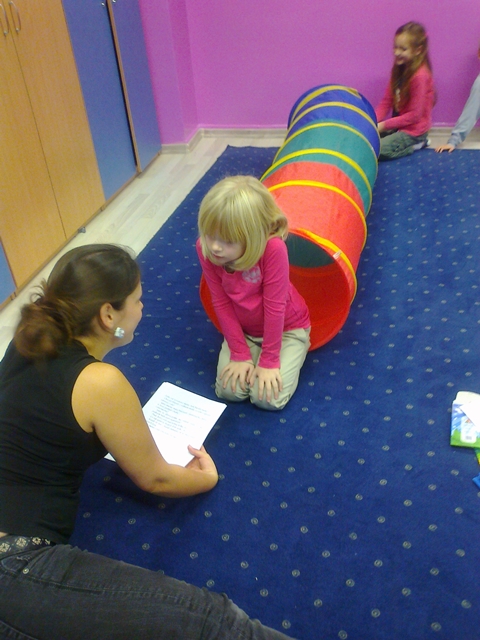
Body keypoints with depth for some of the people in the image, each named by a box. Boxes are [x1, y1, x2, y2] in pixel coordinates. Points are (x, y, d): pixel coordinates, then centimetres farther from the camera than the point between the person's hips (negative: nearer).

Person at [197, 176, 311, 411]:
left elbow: (274, 305, -27)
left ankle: (290, 355, 14)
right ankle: (251, 353, 17)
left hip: (286, 327, -3)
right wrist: (240, 353, -12)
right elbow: (221, 302, -14)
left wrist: (269, 360, -19)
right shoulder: (204, 248, -22)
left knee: (268, 398, -14)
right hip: (244, 330, 4)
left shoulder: (273, 248, -35)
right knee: (228, 391, -11)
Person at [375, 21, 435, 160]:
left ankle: (416, 144, -2)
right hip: (398, 125, 9)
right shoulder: (399, 70, 4)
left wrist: (383, 125, -20)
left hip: (413, 130, -9)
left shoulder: (420, 76, -21)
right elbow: (386, 102, 3)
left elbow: (414, 115, -20)